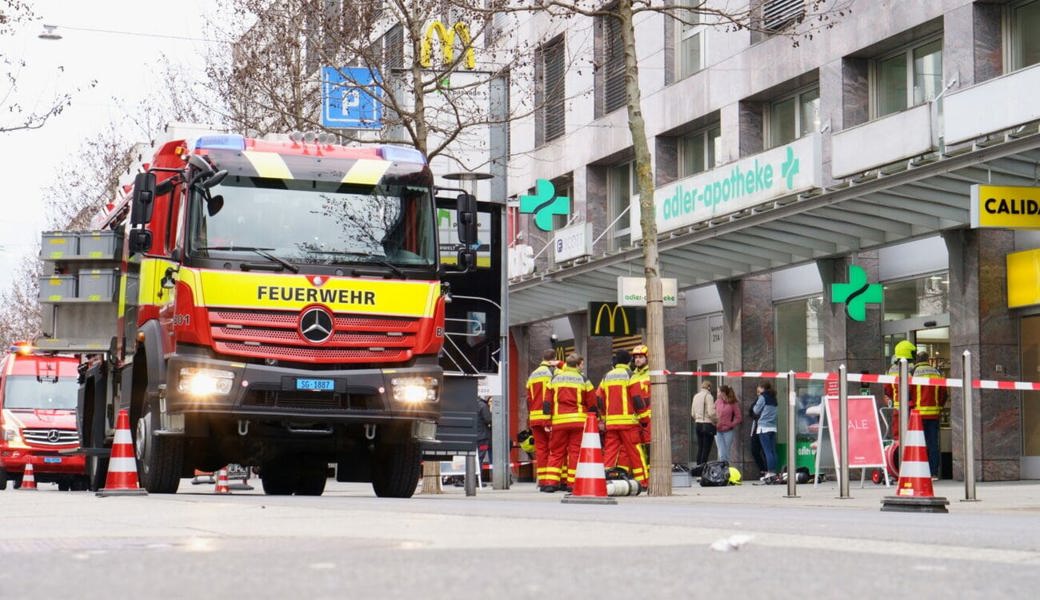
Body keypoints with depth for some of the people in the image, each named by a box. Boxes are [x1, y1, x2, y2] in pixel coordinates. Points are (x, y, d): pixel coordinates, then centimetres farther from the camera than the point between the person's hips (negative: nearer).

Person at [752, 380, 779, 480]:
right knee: (773, 451, 7)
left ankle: (770, 472, -12)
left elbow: (756, 411, -4)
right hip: (773, 427, 7)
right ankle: (774, 472, 6)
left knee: (767, 451, -8)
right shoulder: (773, 398, 13)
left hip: (764, 427, -7)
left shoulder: (763, 397, -7)